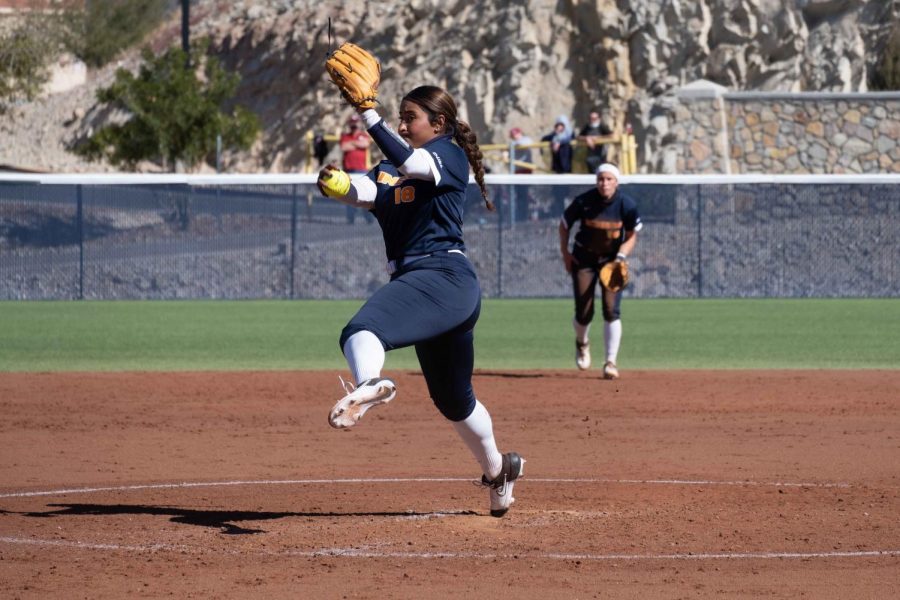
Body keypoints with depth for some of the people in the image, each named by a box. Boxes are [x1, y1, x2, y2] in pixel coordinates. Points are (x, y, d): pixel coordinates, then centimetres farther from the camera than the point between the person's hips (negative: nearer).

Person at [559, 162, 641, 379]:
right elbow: (564, 224, 0)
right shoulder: (583, 202, -17)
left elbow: (632, 235, -2)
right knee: (584, 313, -2)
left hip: (612, 259, 0)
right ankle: (582, 343, 33)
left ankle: (611, 362, -5)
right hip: (584, 258, 0)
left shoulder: (627, 205, -15)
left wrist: (620, 257, -17)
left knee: (611, 310, -12)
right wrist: (564, 253, -4)